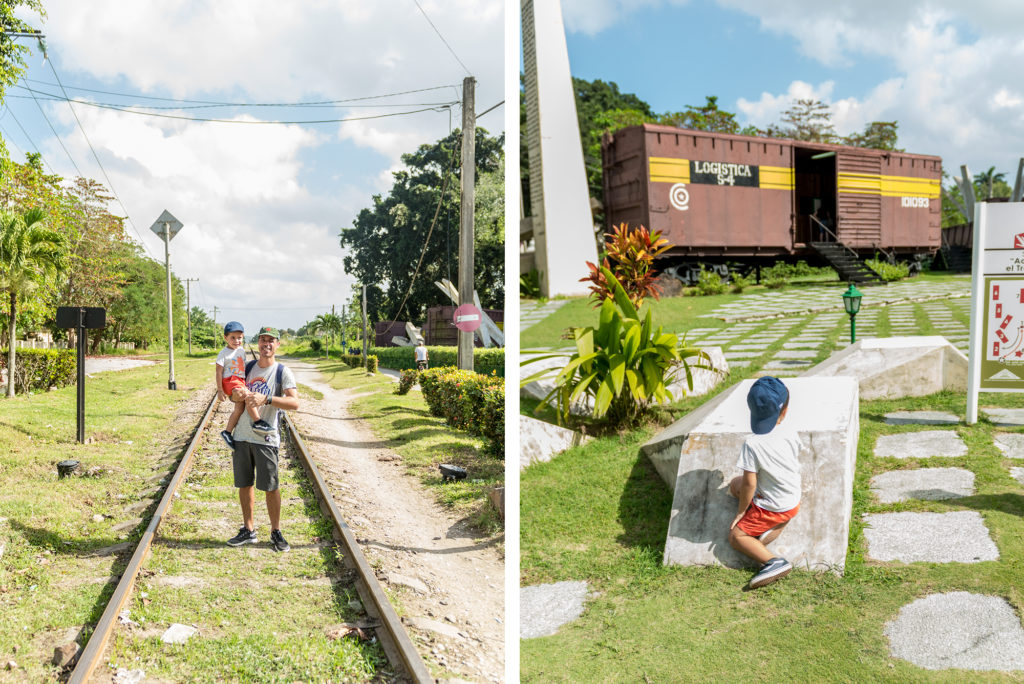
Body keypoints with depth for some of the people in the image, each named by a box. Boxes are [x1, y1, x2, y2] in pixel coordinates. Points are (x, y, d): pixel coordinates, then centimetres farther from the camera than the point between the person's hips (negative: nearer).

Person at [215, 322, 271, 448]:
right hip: (230, 381, -8)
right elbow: (218, 372, -8)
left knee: (240, 407, 2)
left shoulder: (242, 351, 13)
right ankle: (257, 422, -26)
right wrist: (220, 390, -12)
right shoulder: (224, 353, -7)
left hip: (240, 382, 8)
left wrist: (246, 383, 26)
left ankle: (227, 432, 13)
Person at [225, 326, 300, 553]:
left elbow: (294, 403, -18)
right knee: (244, 484, 10)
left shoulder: (283, 372, -4)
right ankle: (248, 530, 22)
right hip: (241, 435, 5)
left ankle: (276, 532, 11)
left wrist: (266, 399, -29)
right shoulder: (248, 367, 11)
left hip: (265, 438, -5)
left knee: (270, 487, -2)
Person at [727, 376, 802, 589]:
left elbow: (750, 483, -23)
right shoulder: (791, 434, -10)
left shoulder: (752, 444, -29)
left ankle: (774, 562, -16)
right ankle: (774, 526, 7)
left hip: (773, 507, -7)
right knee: (735, 484, 22)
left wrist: (741, 511, -7)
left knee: (736, 535, 6)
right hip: (794, 499, 7)